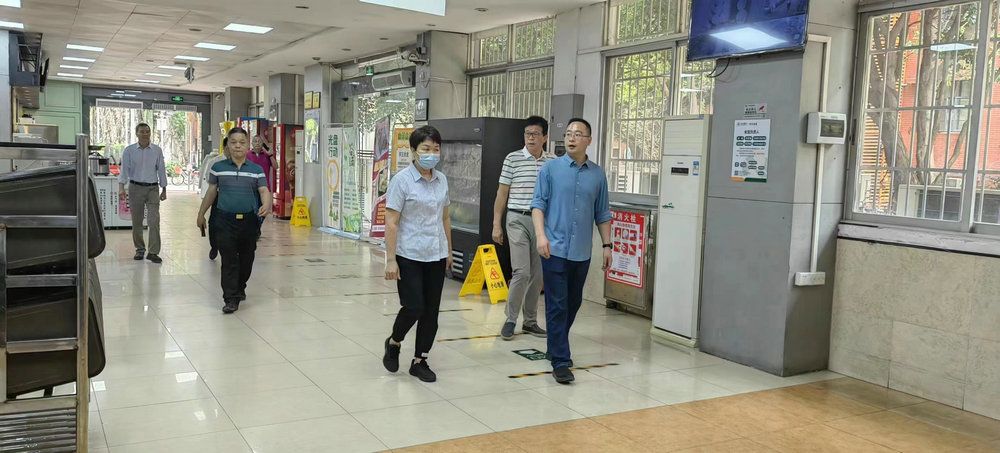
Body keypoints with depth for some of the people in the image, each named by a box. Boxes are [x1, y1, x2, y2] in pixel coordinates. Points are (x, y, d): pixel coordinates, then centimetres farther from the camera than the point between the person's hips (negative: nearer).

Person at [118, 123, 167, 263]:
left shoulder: (157, 150, 4)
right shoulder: (129, 151, 0)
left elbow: (161, 170, 8)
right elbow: (124, 169, -6)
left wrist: (164, 190, 8)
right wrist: (121, 187, -20)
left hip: (153, 188, 0)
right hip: (135, 188, 0)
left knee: (154, 221, -9)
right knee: (136, 222, 8)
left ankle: (153, 252, -7)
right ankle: (139, 249, 22)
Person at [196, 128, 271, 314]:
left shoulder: (257, 170, 3)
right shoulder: (218, 168, 4)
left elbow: (264, 190, -5)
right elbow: (212, 192, 12)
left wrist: (266, 205, -27)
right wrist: (201, 214, 16)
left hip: (249, 220, 1)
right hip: (225, 220, -1)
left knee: (246, 259, 14)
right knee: (229, 260, -6)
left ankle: (240, 288, 36)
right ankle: (231, 299, -4)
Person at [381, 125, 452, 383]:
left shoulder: (441, 181, 6)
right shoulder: (402, 181, -10)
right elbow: (391, 223, -11)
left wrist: (449, 251, 16)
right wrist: (391, 260, -15)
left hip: (435, 256, 5)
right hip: (409, 256, -5)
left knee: (431, 311, 6)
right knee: (413, 308, -8)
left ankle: (420, 361, 20)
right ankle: (393, 342, 22)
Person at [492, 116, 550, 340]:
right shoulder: (513, 159, -1)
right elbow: (502, 193, 2)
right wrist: (496, 224, -1)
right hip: (518, 220, -4)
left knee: (538, 275, 8)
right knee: (522, 272, -10)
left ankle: (530, 322, 21)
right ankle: (510, 320, 6)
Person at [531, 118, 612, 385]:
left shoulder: (597, 175, 9)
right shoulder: (551, 168, 0)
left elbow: (602, 214, 14)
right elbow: (538, 204, -3)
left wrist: (607, 245, 10)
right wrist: (541, 235, -16)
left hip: (582, 252, 4)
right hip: (555, 249, -4)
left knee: (573, 303, 14)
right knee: (557, 305, -5)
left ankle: (557, 347, 32)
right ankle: (560, 361, -3)